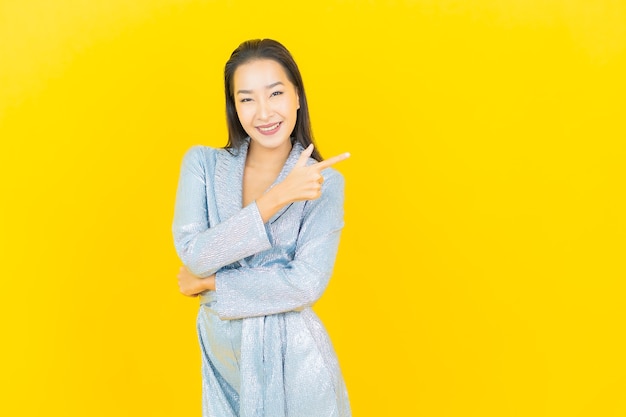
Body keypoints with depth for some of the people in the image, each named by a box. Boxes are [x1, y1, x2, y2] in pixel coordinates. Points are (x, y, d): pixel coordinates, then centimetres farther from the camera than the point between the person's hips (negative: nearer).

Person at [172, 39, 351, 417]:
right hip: (222, 354, 2)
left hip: (293, 360, -2)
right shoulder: (202, 163, -4)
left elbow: (306, 284, -18)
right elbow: (193, 254, -16)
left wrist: (208, 283, -13)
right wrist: (276, 198, -22)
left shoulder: (325, 183, -10)